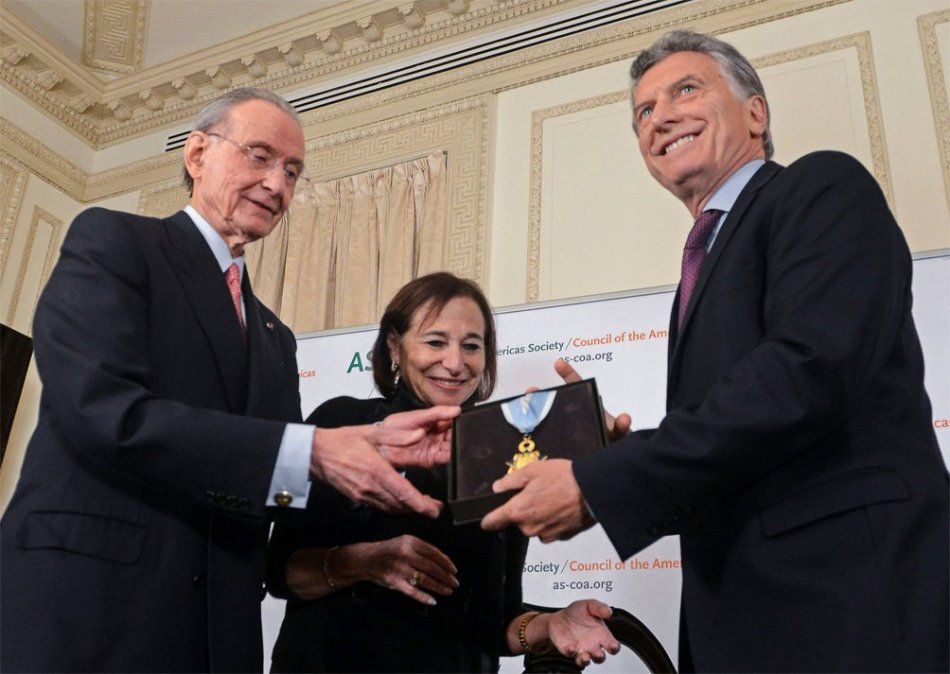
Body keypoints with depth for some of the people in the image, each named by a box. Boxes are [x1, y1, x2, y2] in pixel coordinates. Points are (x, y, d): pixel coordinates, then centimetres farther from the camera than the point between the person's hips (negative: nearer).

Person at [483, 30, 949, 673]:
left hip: (848, 605, -8)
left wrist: (596, 486, -20)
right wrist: (611, 446, 0)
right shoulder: (706, 262, 19)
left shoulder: (825, 186, -5)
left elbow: (808, 373, -21)